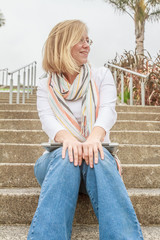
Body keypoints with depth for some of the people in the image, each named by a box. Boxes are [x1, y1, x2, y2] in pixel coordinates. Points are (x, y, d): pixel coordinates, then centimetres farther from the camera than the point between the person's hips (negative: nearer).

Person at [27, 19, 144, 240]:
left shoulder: (102, 76, 12)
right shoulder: (46, 86, 11)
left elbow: (108, 110, -7)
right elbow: (47, 118, -9)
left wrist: (94, 138, -32)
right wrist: (67, 138, -35)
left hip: (97, 153, 0)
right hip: (58, 158, 0)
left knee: (97, 157, -36)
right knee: (67, 158, -36)